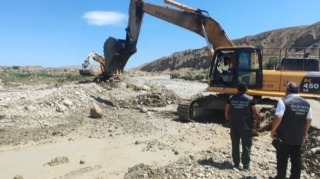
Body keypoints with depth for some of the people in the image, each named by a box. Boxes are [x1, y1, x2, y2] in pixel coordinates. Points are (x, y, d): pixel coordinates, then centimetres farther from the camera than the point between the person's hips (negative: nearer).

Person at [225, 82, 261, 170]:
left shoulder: (231, 98, -2)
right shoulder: (250, 99, -9)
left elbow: (226, 112, 4)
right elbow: (256, 113, -7)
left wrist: (228, 120, 22)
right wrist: (258, 123, 8)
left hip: (234, 126, 2)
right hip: (246, 127, -2)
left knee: (235, 146, 13)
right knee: (246, 146, 8)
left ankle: (236, 164, 20)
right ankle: (246, 165, 13)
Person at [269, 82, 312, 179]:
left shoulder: (284, 101, -15)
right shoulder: (306, 103, 5)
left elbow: (278, 117, -25)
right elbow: (309, 120, 11)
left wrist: (273, 130, -13)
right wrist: (305, 131, 26)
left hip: (284, 137, -5)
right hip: (298, 137, 5)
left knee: (282, 160, 9)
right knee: (296, 160, 16)